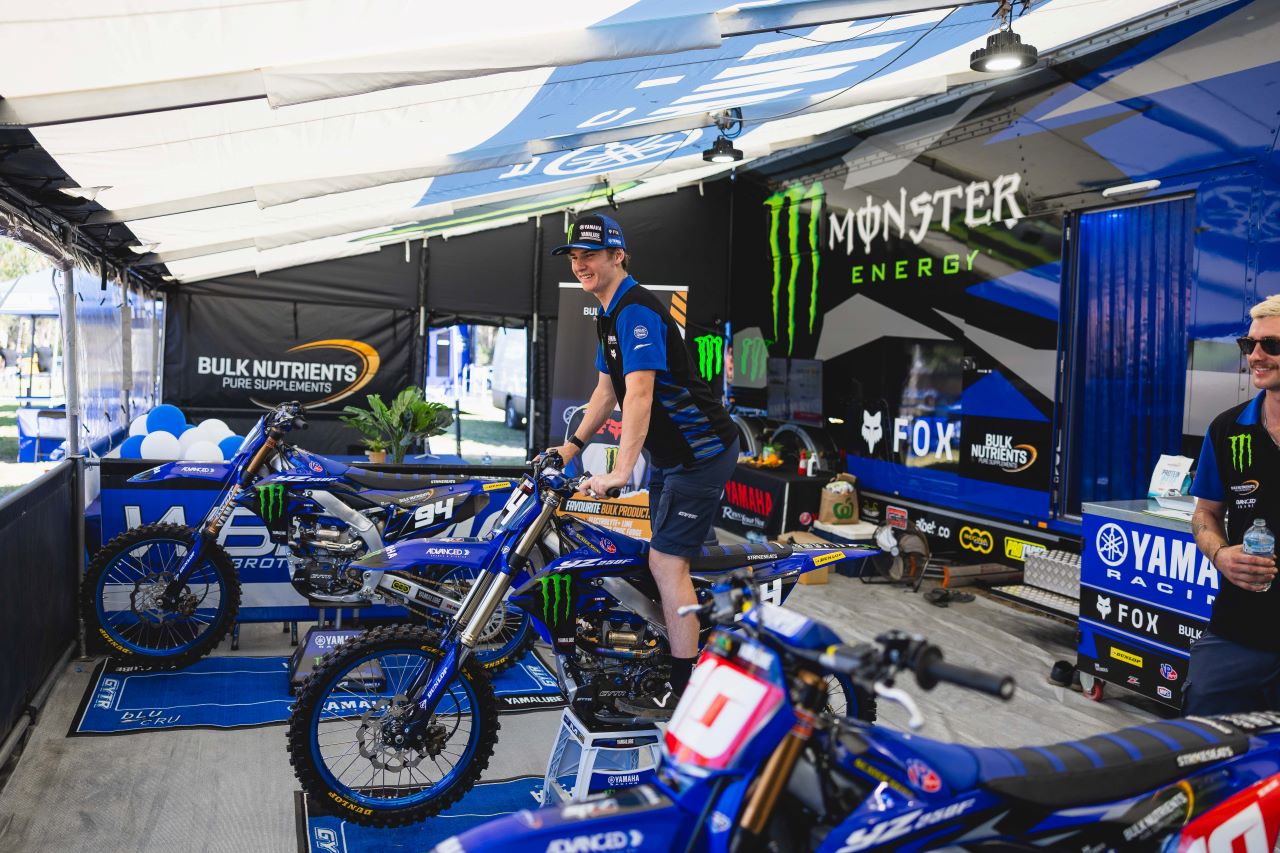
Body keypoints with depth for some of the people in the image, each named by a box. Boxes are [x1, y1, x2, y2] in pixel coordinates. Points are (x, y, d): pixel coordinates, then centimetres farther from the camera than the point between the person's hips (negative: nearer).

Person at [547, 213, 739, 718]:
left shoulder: (637, 312, -20)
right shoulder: (610, 315, 12)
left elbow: (639, 395, -31)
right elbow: (608, 390, 19)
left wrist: (620, 472, -37)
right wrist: (573, 445, 13)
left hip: (699, 453, -10)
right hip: (670, 452, 10)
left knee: (667, 564, -10)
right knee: (666, 561, 16)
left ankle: (683, 691, -1)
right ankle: (676, 653, 31)